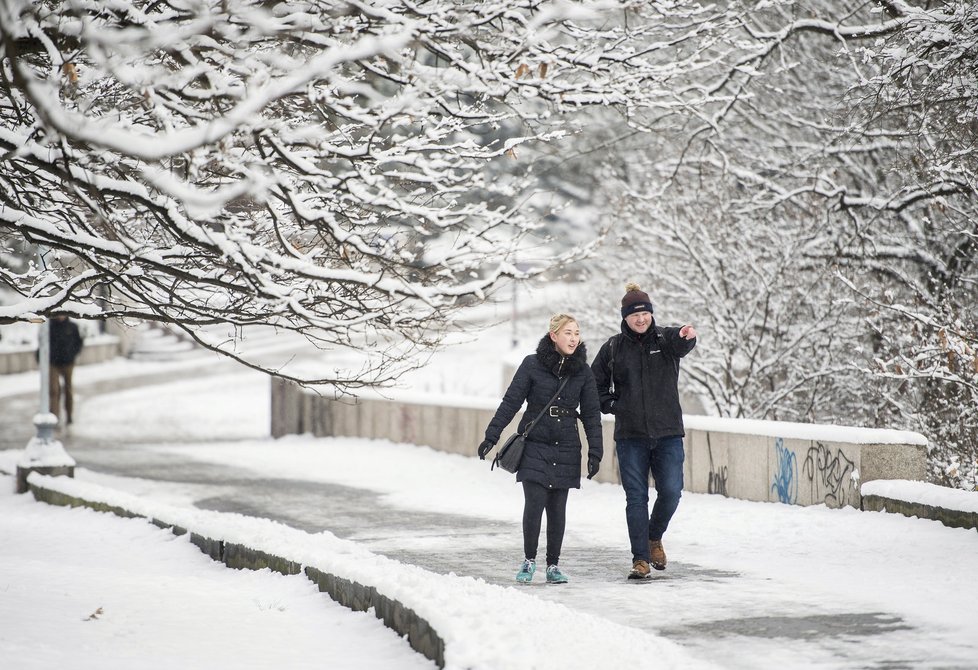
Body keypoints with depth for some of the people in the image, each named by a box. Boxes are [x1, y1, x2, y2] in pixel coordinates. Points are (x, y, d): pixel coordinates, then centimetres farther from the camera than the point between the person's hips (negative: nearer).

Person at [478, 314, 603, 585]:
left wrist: (595, 452, 3)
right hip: (534, 446, -2)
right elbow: (511, 402, -1)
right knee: (534, 504, -11)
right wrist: (491, 436, -4)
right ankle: (529, 560, 6)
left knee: (557, 509, 3)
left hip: (566, 450, 2)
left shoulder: (583, 371, 4)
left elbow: (591, 414, 8)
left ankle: (553, 566, 14)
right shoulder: (532, 364, -3)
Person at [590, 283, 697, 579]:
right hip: (630, 435, 1)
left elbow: (680, 343, -26)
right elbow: (595, 383, 15)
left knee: (670, 492, -4)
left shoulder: (665, 338, -1)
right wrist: (612, 405, 1)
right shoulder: (613, 348, 3)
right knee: (636, 498, 0)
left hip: (668, 433, 0)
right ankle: (641, 559, 6)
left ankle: (654, 538, 24)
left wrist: (687, 335, -49)